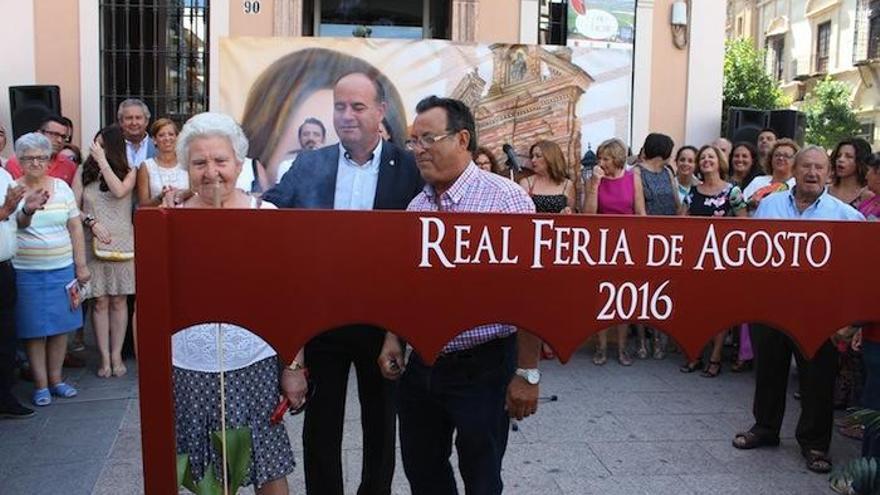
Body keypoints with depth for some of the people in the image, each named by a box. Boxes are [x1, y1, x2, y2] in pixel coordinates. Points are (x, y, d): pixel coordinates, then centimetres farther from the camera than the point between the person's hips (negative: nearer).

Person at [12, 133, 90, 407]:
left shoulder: (62, 186, 5)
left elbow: (75, 228, 8)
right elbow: (15, 225, -18)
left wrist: (81, 265, 5)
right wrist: (28, 211, -40)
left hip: (62, 269, 3)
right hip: (27, 272, -3)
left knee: (60, 326, 8)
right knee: (34, 329, 3)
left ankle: (55, 379, 22)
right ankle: (40, 384, 14)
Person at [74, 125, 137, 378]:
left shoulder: (129, 172, 5)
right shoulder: (83, 173, 9)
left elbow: (119, 191, -16)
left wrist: (102, 160, -10)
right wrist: (91, 222, -12)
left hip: (122, 244, -1)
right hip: (92, 244, 1)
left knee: (118, 301, 4)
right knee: (99, 302, 1)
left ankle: (116, 355, 12)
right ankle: (104, 357, 7)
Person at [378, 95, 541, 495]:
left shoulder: (506, 200, -14)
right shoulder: (417, 206, 6)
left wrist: (528, 373, -16)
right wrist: (393, 337, 6)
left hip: (483, 367, -6)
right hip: (422, 364, 6)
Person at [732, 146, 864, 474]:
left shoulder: (845, 215, 0)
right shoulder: (769, 205, 8)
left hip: (818, 308, -2)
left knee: (818, 377, 5)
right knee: (768, 369, 15)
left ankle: (814, 442, 22)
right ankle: (765, 428, 33)